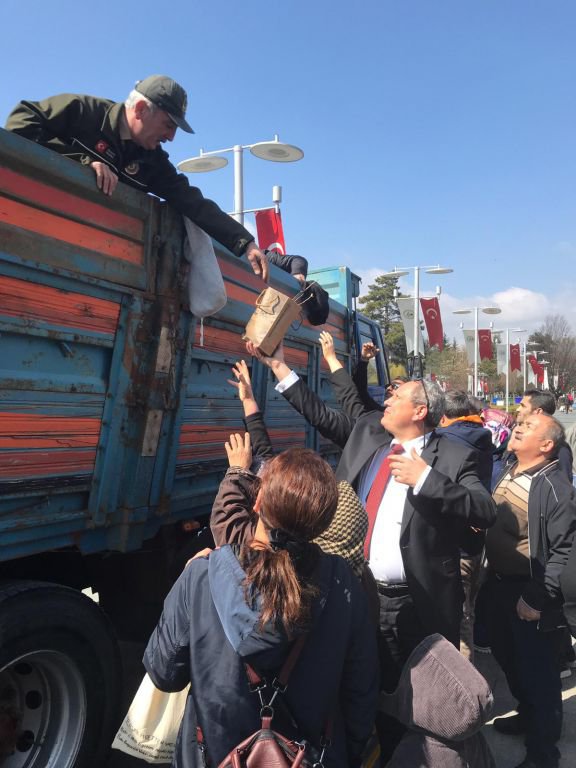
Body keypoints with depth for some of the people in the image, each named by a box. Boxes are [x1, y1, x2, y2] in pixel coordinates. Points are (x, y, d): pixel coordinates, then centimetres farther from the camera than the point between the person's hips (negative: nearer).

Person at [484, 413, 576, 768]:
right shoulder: (509, 473, 4)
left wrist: (537, 598, -20)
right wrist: (490, 575, 11)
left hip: (530, 593, -8)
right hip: (499, 583, 8)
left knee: (538, 670, 9)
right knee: (507, 657, 23)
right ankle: (527, 714, 48)